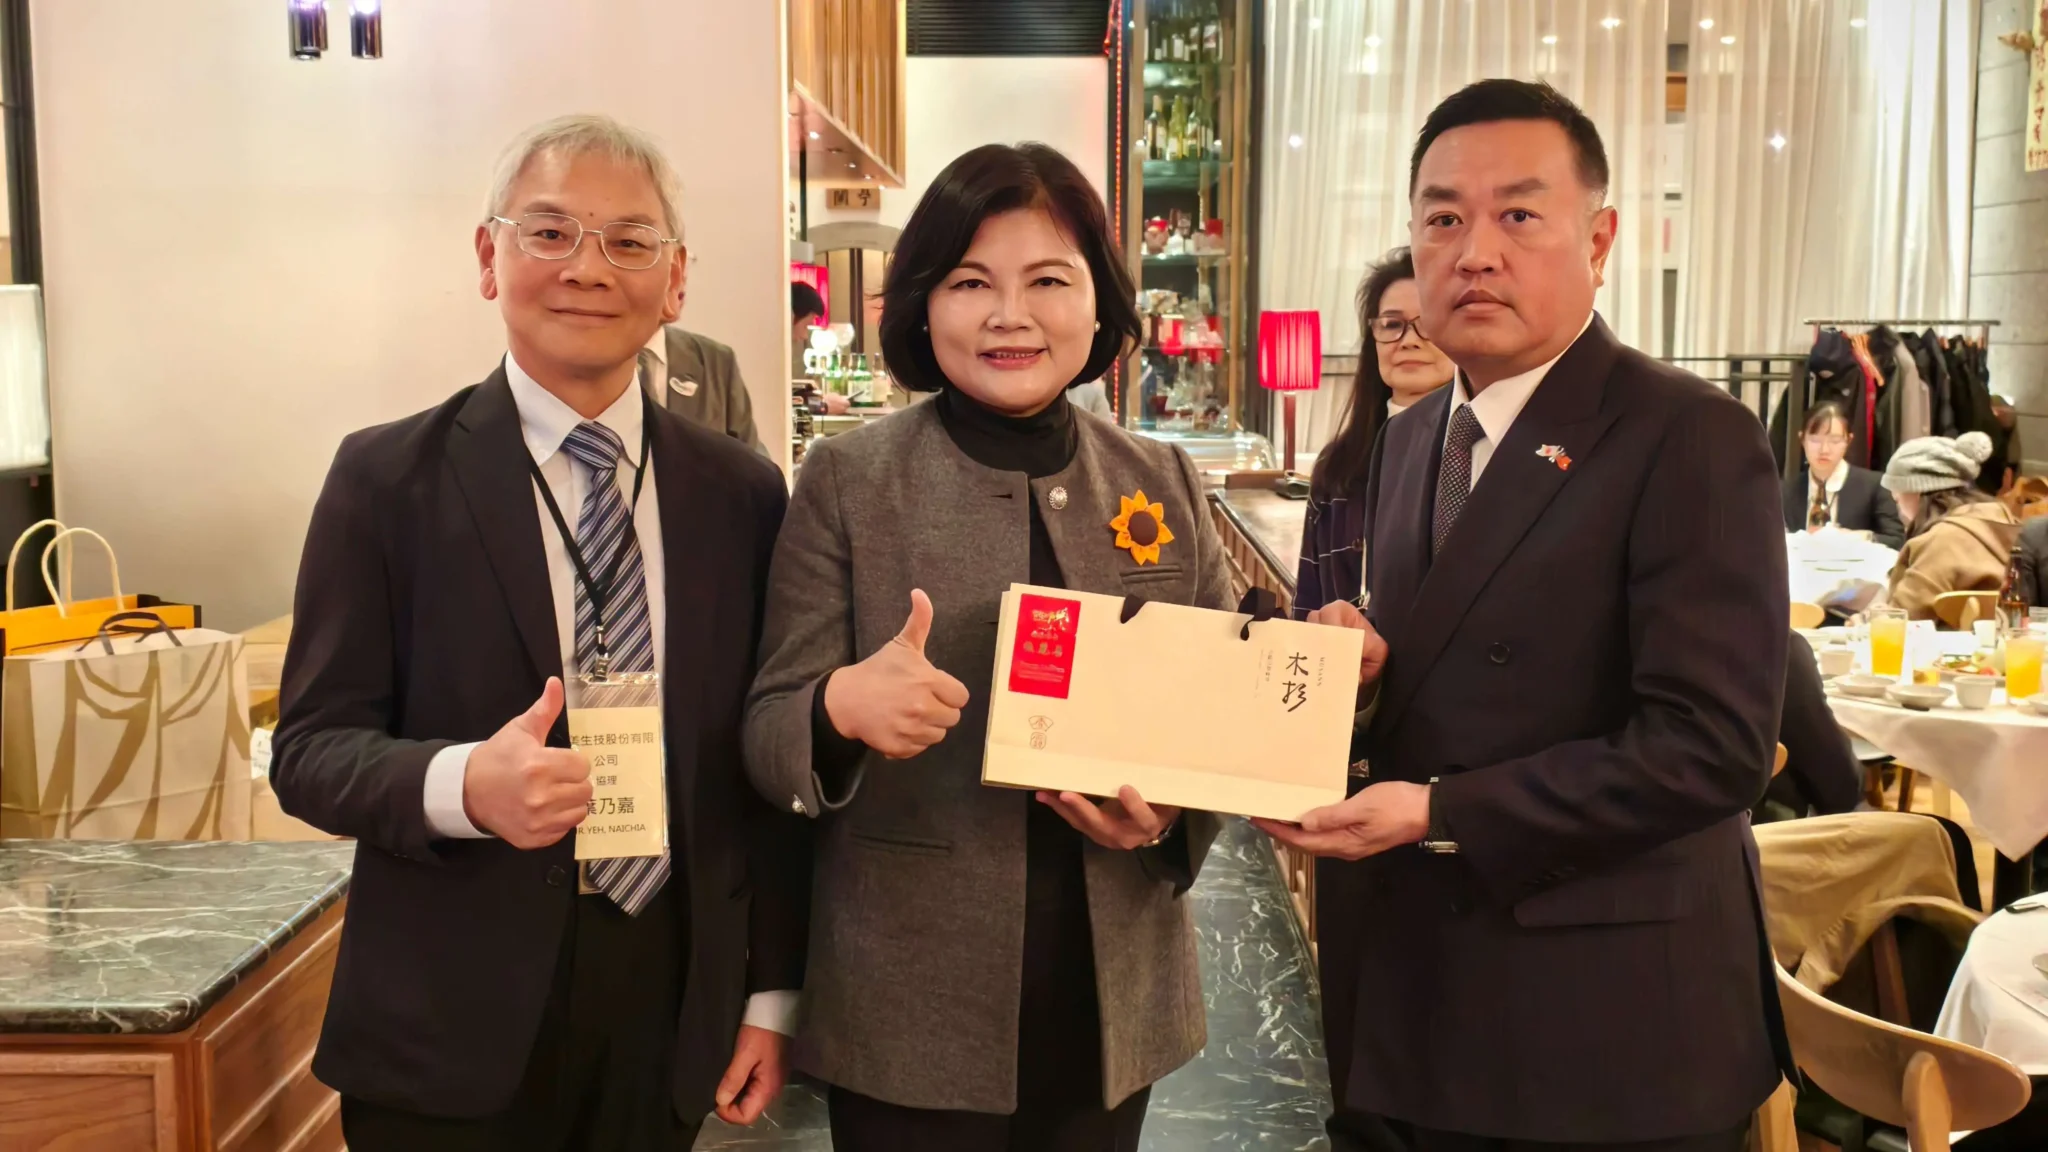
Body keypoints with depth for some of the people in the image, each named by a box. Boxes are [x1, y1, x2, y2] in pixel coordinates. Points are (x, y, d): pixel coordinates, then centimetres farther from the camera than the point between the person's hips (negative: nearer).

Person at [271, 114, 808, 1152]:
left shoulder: (741, 493, 3)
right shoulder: (387, 479, -4)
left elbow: (765, 766, 6)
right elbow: (310, 748, -5)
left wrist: (771, 994, 6)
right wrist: (463, 783, -25)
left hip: (674, 1017, 3)